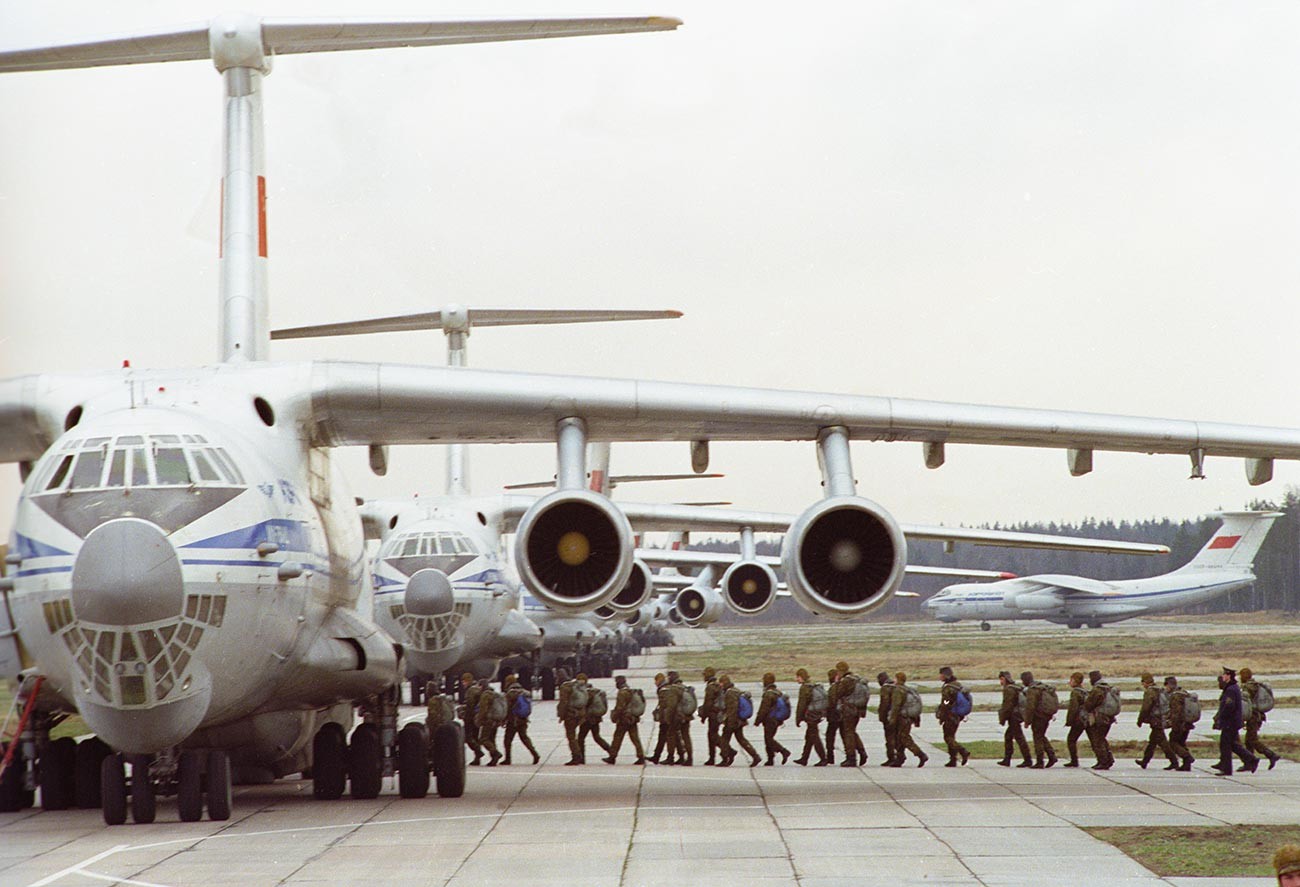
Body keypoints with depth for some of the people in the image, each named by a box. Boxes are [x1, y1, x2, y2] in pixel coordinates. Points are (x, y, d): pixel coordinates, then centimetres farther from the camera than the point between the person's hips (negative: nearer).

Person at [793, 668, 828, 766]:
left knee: (815, 738, -5)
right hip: (816, 716, 9)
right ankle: (804, 759, 22)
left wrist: (798, 719, -9)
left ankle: (823, 759, -6)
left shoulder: (804, 688, -15)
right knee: (808, 738, 15)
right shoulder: (813, 687, 14)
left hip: (810, 717, -9)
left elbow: (801, 705, -16)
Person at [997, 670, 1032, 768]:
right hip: (1017, 716, 10)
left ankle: (1028, 760, -6)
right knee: (1008, 736, 15)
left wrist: (1002, 719, -13)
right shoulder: (1017, 688, 16)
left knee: (1019, 738, -7)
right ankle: (1006, 760, 18)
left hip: (1014, 716, -10)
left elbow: (1008, 706, -19)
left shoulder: (1009, 689, -15)